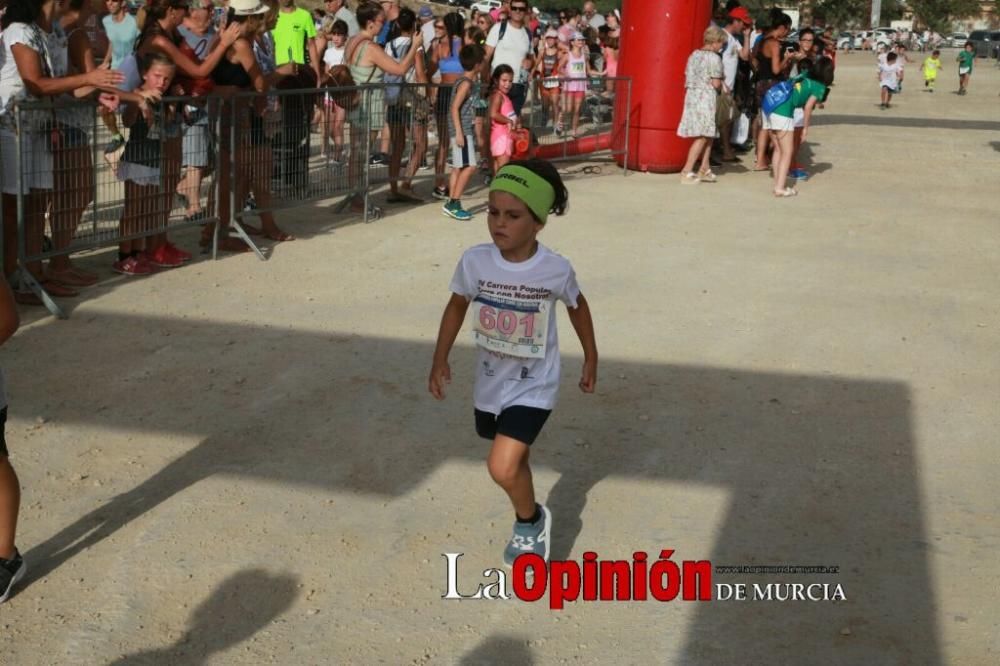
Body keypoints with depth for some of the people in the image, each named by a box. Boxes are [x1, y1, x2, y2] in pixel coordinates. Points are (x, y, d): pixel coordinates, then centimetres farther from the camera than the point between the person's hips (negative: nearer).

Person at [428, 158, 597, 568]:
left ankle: (532, 520, 12)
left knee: (503, 468, -20)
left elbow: (577, 307, 1)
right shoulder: (475, 261, -16)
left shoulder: (556, 270, -21)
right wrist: (440, 361, 4)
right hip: (491, 382, 4)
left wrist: (591, 359, 10)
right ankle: (528, 525, 54)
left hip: (534, 385, -4)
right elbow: (457, 306, 3)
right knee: (513, 460, 25)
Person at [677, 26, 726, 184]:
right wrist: (722, 84, 6)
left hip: (692, 96, 8)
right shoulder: (714, 58, -11)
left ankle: (704, 169, 17)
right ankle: (687, 172, -8)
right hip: (706, 97, -8)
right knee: (703, 136, -4)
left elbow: (687, 79, 12)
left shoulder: (694, 55, 12)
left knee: (708, 135, 16)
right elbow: (716, 83, -14)